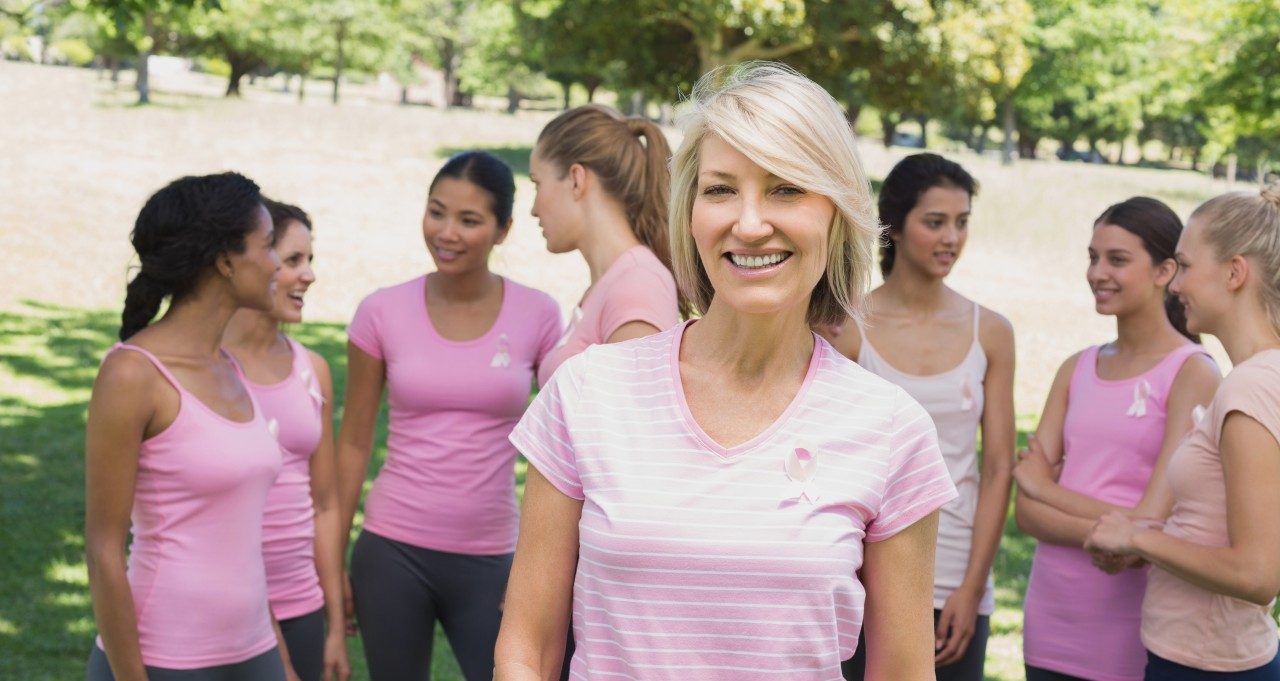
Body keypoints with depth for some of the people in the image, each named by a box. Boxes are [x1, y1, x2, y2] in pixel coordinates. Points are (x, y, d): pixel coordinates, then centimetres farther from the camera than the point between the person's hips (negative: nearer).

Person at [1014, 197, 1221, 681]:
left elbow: (1150, 526, -16)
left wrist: (1046, 489, -5)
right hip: (1051, 618, 4)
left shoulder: (1192, 373, -9)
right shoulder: (1078, 370, 7)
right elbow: (1027, 512, 0)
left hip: (1131, 628, -4)